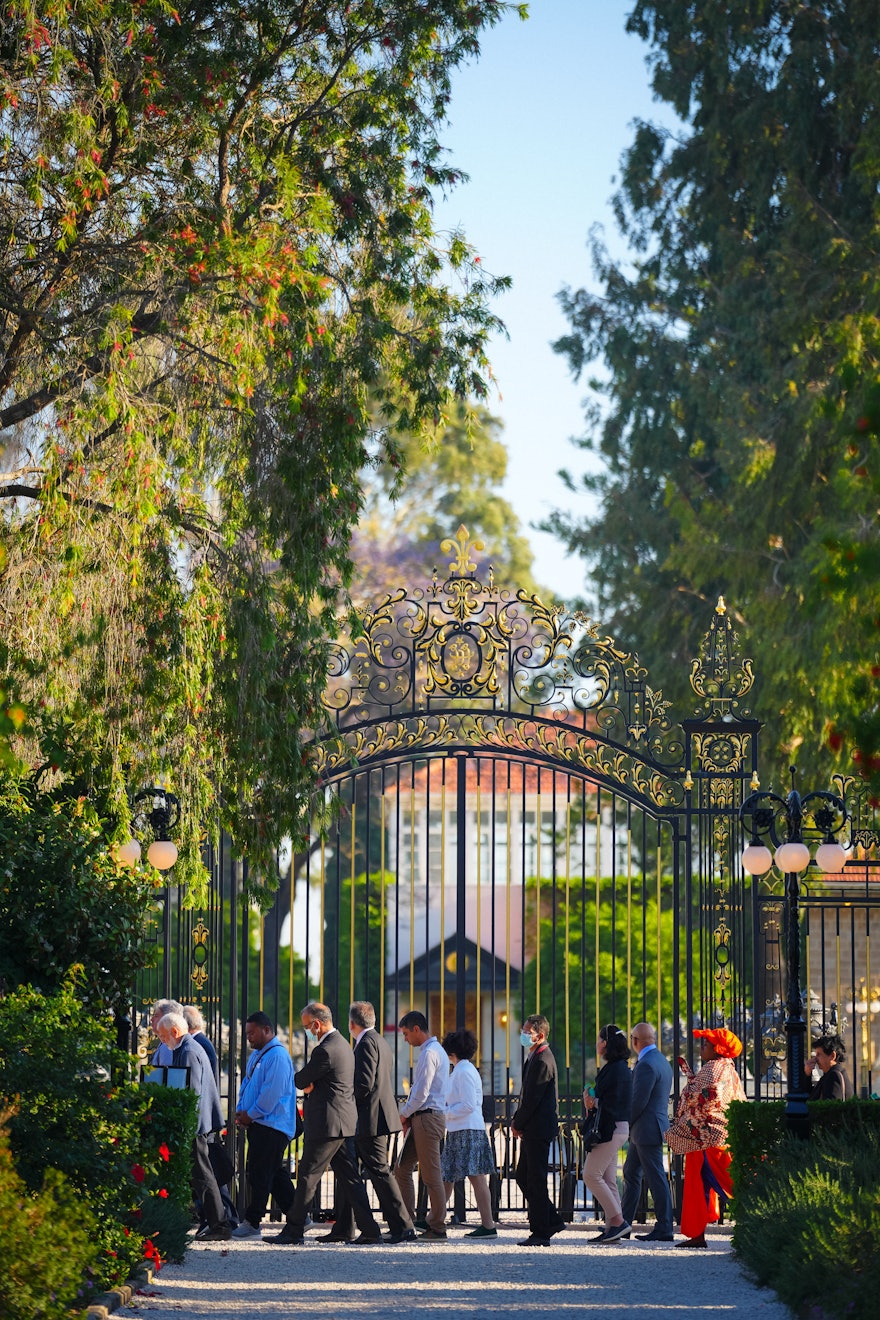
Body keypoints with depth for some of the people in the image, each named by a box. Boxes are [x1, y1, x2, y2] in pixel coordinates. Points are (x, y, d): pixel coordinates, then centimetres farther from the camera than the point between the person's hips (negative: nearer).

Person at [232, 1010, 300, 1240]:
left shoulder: (277, 1055, -13)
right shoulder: (256, 1055, 19)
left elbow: (272, 1092, -20)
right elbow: (247, 1084, 24)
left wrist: (251, 1114, -14)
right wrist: (241, 1111, 9)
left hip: (271, 1124, -10)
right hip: (258, 1124, 10)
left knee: (260, 1174, -8)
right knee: (276, 1174, 12)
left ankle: (252, 1223, -6)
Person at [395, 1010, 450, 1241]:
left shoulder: (429, 1053, -15)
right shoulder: (435, 1051, 17)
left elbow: (421, 1093, -18)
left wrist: (404, 1114, -4)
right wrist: (408, 1115, 14)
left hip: (428, 1118, -11)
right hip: (420, 1118, 11)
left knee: (431, 1174, -5)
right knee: (402, 1168, 11)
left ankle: (437, 1228, 0)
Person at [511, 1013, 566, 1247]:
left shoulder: (542, 1061, -16)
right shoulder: (534, 1058, 17)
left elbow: (533, 1098, -18)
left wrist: (518, 1124, -10)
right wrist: (517, 1121, 11)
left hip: (538, 1129, -10)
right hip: (532, 1130, 10)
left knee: (535, 1180, -6)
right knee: (523, 1177, 13)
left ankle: (541, 1232, -2)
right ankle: (552, 1221, 20)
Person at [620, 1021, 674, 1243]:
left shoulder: (646, 1065, -19)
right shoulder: (662, 1062, 14)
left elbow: (638, 1101, -22)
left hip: (647, 1129, -11)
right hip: (643, 1132, 11)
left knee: (655, 1178, -6)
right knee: (630, 1173, 17)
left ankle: (664, 1229, -3)